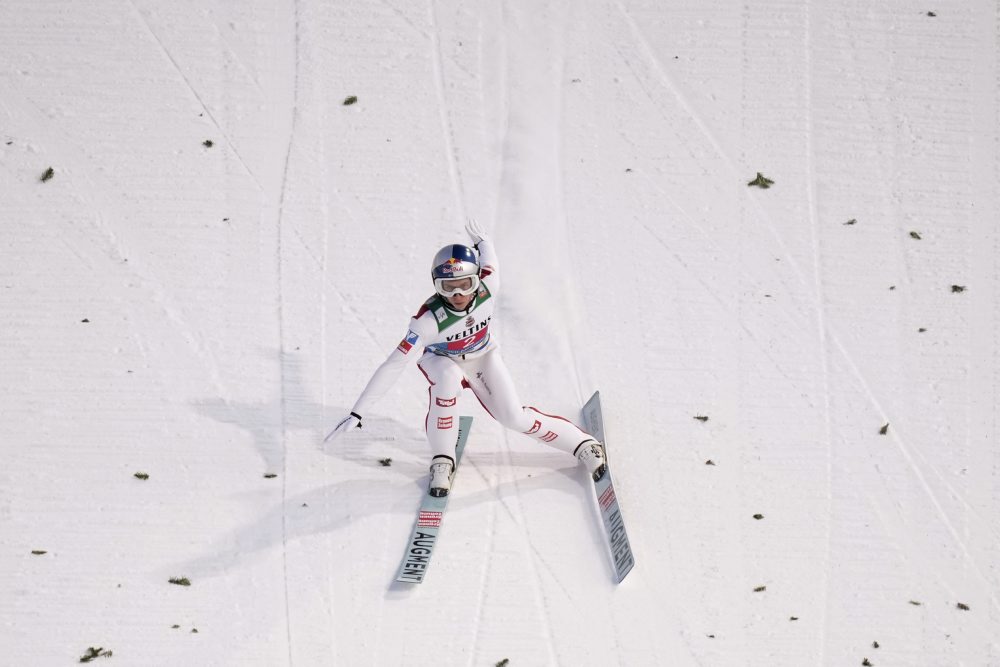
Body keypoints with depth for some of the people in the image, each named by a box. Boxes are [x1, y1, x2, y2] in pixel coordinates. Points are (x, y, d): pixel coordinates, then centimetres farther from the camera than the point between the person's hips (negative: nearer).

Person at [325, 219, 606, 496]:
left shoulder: (488, 288, -32)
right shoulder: (429, 319, -39)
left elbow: (488, 257, -9)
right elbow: (393, 366, -38)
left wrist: (481, 240, 16)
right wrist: (356, 414, -40)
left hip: (483, 357, 2)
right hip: (442, 360, -2)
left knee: (514, 418, -11)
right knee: (448, 376, -36)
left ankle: (583, 444, 11)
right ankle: (442, 461, -19)